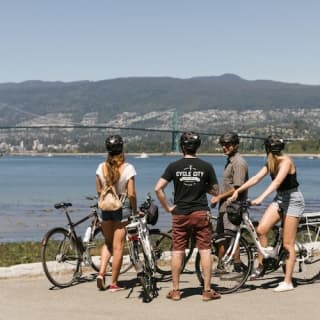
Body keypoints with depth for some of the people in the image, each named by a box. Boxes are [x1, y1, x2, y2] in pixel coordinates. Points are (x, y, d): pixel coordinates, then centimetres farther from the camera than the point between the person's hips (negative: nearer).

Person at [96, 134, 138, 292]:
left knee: (108, 242, 21)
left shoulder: (101, 167, -3)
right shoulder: (127, 168, -13)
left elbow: (99, 191, 4)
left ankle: (101, 273, 3)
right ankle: (113, 283, 9)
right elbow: (131, 194, -13)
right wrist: (135, 210, 0)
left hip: (106, 208, 3)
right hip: (122, 208, -3)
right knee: (118, 246, 5)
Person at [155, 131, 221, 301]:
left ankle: (175, 290, 12)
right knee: (205, 250, 3)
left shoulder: (174, 166, -2)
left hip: (180, 214, 1)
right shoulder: (206, 166, -2)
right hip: (201, 213, -1)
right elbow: (215, 191, 5)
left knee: (177, 252, 7)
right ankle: (207, 290, 4)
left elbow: (158, 188, -9)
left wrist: (168, 207, 0)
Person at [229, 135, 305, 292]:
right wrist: (238, 191, -12)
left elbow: (276, 182, -35)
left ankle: (288, 282, 3)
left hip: (293, 201, -7)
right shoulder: (271, 163, 5)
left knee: (288, 244, -4)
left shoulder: (286, 162, -21)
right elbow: (256, 178, -2)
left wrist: (261, 198, -45)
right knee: (261, 229, -11)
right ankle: (261, 266, 3)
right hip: (279, 199, 7)